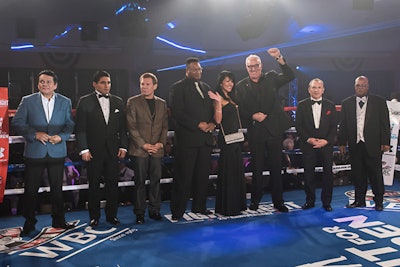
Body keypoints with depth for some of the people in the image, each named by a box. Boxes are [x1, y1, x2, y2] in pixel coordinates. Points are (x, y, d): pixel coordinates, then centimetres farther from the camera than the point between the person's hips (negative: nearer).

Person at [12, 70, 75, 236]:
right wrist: (35, 134, -15)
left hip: (57, 152, 1)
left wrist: (61, 136, -14)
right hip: (34, 152, -1)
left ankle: (59, 221, 22)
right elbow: (17, 122, -2)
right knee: (31, 189, 5)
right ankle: (29, 222, 20)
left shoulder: (65, 102, 6)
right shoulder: (27, 101, 2)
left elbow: (69, 124, 5)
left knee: (57, 189, 10)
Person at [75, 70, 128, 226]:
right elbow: (80, 129, -4)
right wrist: (84, 149, -10)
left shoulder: (117, 102, 10)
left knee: (112, 184, 6)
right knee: (94, 185, 6)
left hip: (112, 151, 3)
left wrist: (123, 146, 3)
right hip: (94, 151, -2)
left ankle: (111, 215, 19)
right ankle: (94, 216, 18)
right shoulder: (85, 102, 0)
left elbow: (122, 127, 11)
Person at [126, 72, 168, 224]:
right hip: (139, 149, -3)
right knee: (140, 182, 2)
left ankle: (154, 210, 18)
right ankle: (139, 213, 11)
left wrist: (161, 143, -3)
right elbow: (131, 126, -4)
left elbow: (165, 126, 12)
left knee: (155, 180, 7)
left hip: (157, 149, 3)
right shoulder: (133, 102, 1)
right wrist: (143, 145, -11)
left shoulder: (162, 103, 12)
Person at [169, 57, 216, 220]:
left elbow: (212, 109, 21)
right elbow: (176, 112, -11)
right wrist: (198, 124, -16)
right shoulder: (178, 88, -2)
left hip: (205, 138, 6)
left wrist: (212, 124, 0)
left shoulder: (206, 87, 20)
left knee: (202, 175, 10)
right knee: (183, 176, -3)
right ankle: (177, 211, 5)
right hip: (187, 138, -6)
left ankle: (199, 206, 22)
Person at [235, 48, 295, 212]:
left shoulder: (271, 78, 6)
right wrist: (253, 116, -14)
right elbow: (240, 110, 2)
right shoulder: (241, 86, 4)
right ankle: (255, 200, 20)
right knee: (257, 167, 8)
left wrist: (279, 58, -18)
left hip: (274, 130, 0)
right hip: (255, 132, 0)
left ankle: (278, 201, 14)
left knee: (276, 166, 5)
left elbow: (290, 76, -8)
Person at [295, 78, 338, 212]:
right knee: (308, 174, 3)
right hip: (308, 145, -1)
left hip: (326, 145, 1)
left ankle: (326, 202, 14)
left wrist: (326, 140, -10)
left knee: (328, 174, 3)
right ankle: (310, 200, 16)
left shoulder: (330, 105, 8)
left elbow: (334, 126, 4)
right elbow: (298, 126, 1)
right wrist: (308, 139, -11)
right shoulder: (302, 105, 5)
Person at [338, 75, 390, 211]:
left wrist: (385, 142, -5)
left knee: (375, 174, 3)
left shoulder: (379, 102, 3)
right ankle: (359, 200, 18)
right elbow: (343, 124, 8)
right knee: (357, 174, 8)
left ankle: (378, 201, 15)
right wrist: (342, 142, 4)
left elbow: (385, 123, 1)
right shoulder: (347, 103, 9)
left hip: (373, 144, -2)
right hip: (355, 144, 2)